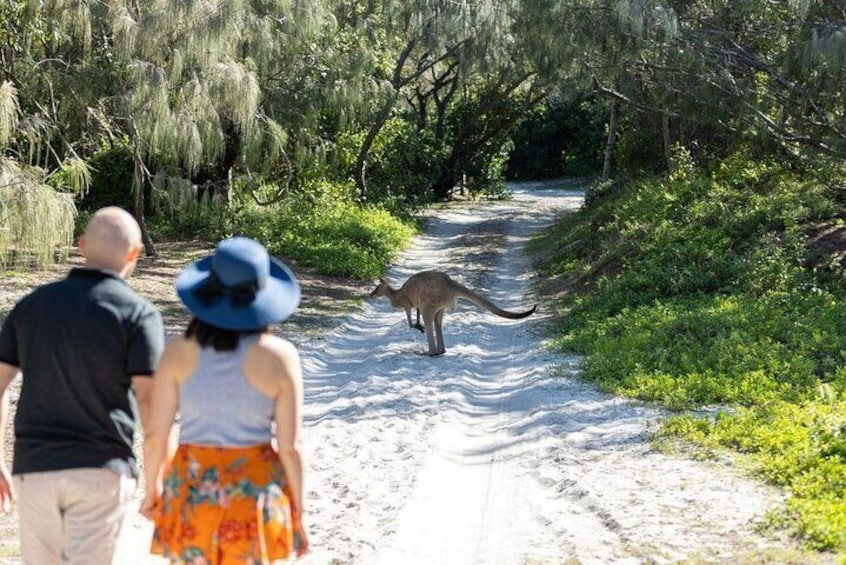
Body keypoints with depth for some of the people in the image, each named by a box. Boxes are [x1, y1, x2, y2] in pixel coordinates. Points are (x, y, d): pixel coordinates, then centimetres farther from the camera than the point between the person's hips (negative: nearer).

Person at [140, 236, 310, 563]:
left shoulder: (178, 352, -8)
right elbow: (290, 446, -9)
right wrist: (297, 508, 3)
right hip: (255, 486, -1)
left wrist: (152, 489, 12)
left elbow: (156, 435, -5)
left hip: (192, 489, 1)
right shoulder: (279, 357, -12)